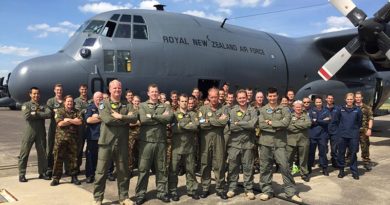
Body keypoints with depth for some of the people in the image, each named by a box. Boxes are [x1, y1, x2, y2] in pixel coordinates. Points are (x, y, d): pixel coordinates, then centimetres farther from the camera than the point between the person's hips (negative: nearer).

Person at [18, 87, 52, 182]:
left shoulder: (43, 106, 12)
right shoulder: (26, 105, 4)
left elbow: (49, 114, -8)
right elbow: (27, 116, -15)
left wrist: (36, 113, -11)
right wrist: (41, 115, -8)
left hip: (41, 133, 3)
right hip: (29, 132, -3)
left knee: (42, 153, 8)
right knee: (24, 154, 2)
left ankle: (42, 173, 19)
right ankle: (22, 174, 11)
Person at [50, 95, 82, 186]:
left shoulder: (76, 112, 10)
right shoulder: (59, 111, 4)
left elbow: (80, 122, -6)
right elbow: (60, 123, -11)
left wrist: (68, 120, -10)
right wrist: (73, 121, -6)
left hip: (73, 138, 2)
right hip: (61, 137, -2)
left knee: (73, 158, 6)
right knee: (58, 158, 0)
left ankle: (74, 177, 15)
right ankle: (56, 178, 7)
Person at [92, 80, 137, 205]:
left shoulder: (126, 106, 10)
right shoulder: (103, 104, 2)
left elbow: (134, 118, -7)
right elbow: (107, 119, -15)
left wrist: (120, 117, -17)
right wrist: (126, 119, -9)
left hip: (122, 143, 3)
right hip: (106, 142, -2)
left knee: (123, 172, 11)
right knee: (101, 172, 4)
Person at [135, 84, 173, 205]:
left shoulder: (165, 106, 9)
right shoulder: (142, 106, 5)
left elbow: (169, 118, -11)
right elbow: (143, 119, -13)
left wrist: (152, 116, -12)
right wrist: (161, 118, -9)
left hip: (161, 141, 2)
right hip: (146, 141, -1)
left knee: (161, 168, 9)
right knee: (143, 169, 4)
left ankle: (162, 192, 21)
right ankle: (140, 194, 14)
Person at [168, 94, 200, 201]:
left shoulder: (192, 114, 9)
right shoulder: (174, 114, 3)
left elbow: (196, 126, -11)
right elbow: (174, 129, -13)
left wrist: (181, 125, -11)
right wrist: (188, 126, -13)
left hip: (190, 146, 2)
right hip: (177, 146, -2)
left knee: (190, 169, 9)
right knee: (174, 170, 3)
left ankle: (192, 190, 21)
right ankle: (173, 191, 14)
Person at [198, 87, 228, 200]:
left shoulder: (223, 108, 5)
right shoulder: (202, 109, 3)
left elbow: (225, 121, -13)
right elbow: (202, 124, -11)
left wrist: (209, 120, -11)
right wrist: (218, 121, -10)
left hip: (219, 139, 0)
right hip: (205, 139, 0)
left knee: (219, 164, 5)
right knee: (205, 164, 6)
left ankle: (220, 189, 16)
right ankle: (205, 188, 18)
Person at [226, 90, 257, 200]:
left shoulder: (252, 110, 3)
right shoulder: (232, 111, 3)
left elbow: (253, 124, -13)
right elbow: (231, 127, -11)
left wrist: (238, 123, -9)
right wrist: (246, 125, -10)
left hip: (248, 143, 0)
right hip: (234, 143, 0)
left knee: (248, 167, 8)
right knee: (233, 167, 7)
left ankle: (249, 189, 19)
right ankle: (232, 188, 20)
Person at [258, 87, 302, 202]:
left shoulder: (284, 109, 4)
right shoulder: (263, 110, 6)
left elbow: (286, 122, -13)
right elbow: (261, 125, -8)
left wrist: (271, 122, -9)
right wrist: (277, 126, -11)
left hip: (279, 142, -1)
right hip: (265, 142, 1)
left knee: (284, 166, -2)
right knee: (265, 167, 7)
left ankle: (291, 192, 10)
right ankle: (267, 190, 20)